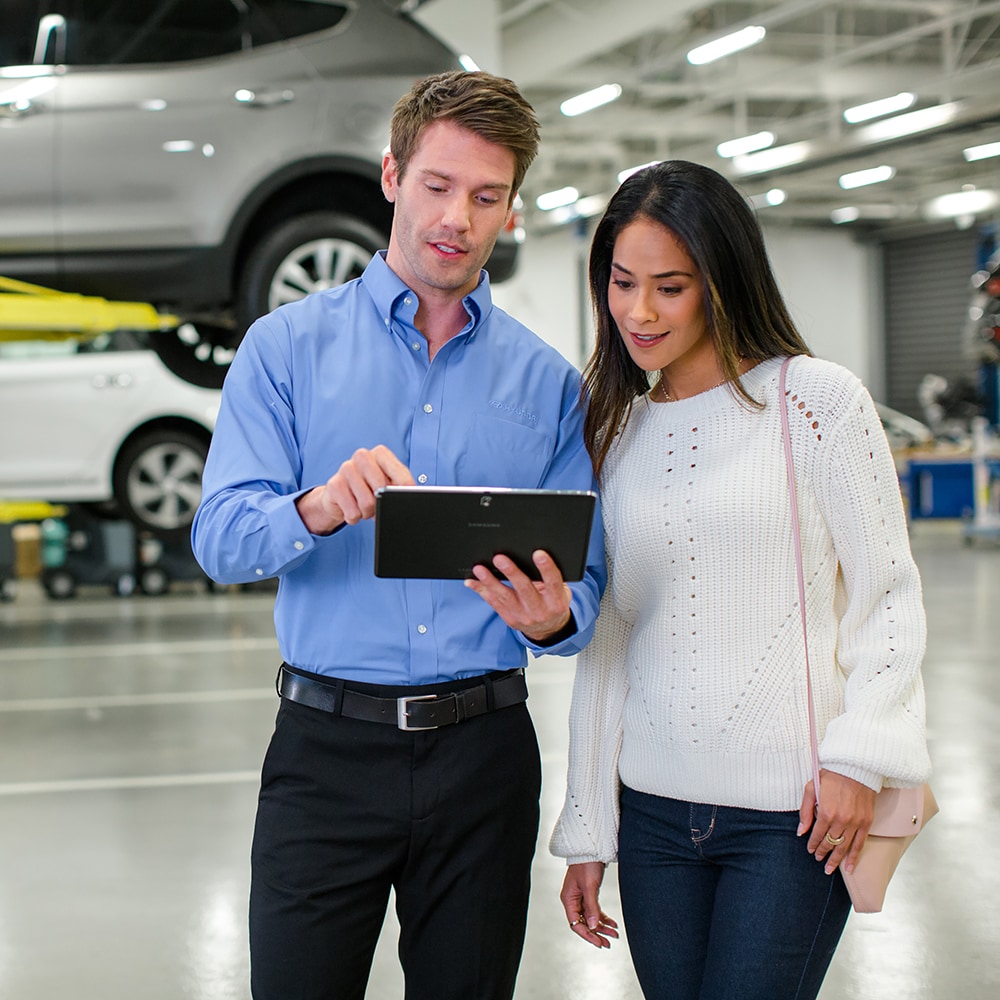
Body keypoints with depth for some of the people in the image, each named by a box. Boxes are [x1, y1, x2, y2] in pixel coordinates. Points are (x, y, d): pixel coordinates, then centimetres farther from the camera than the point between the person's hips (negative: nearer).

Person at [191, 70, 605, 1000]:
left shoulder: (545, 380, 8)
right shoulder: (288, 345, 2)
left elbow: (584, 578, 5)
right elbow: (219, 538, -8)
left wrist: (552, 616, -19)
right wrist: (319, 507, -28)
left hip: (483, 747, 2)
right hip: (327, 747, -2)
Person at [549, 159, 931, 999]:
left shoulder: (819, 400, -3)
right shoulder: (617, 429, 10)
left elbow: (888, 592, -2)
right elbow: (605, 638, 11)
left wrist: (858, 756, -14)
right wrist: (585, 831, 10)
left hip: (793, 812, -4)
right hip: (652, 810, 4)